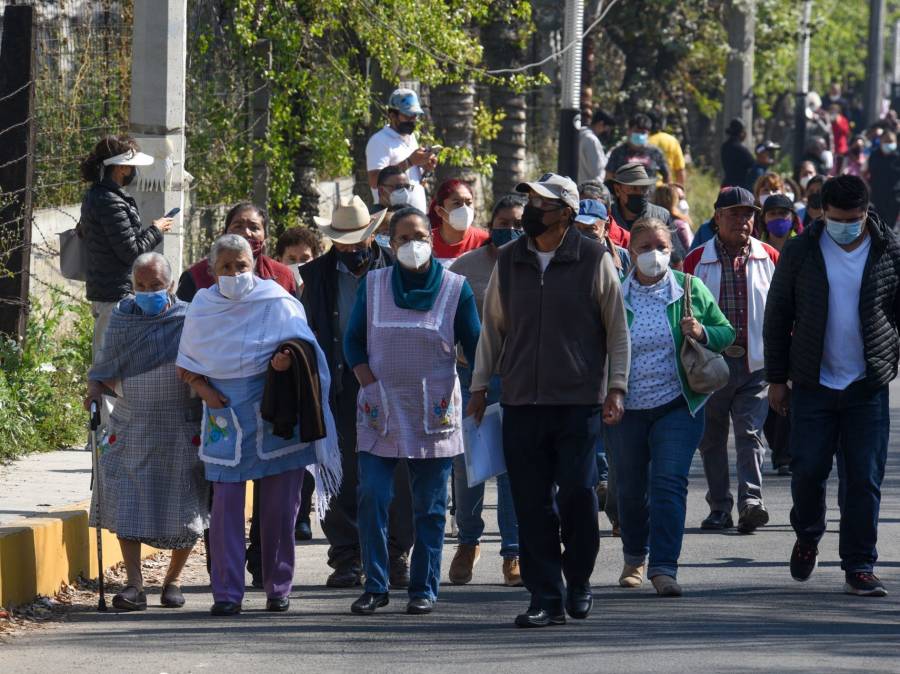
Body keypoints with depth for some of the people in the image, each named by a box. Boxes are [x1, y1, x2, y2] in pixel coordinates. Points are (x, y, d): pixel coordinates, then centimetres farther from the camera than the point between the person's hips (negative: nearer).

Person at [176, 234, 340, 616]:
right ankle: (227, 592, -4)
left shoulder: (277, 301, 0)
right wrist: (203, 389, -5)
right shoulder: (203, 307, 7)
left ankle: (278, 588, 13)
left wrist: (289, 356, -20)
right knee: (225, 503, -5)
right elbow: (186, 364, 14)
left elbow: (302, 342, 2)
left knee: (278, 505, 2)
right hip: (226, 416, 1)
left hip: (273, 411, -1)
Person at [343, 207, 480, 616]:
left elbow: (475, 348, 5)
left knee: (429, 506, 3)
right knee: (372, 497, -8)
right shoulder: (372, 286, 5)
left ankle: (424, 589, 9)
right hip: (380, 413, 1)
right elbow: (353, 340, 10)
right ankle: (375, 586, 0)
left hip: (433, 414, -1)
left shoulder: (455, 288, 1)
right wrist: (368, 382, -4)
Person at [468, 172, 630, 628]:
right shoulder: (508, 261, 9)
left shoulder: (594, 260, 0)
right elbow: (492, 328, 16)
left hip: (578, 402, -3)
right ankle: (545, 597, 4)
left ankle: (578, 582, 16)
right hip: (521, 402, 3)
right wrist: (479, 385, 13)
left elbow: (617, 329, 4)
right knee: (533, 504, 0)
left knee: (577, 495, -6)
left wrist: (616, 387, -3)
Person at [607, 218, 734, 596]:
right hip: (626, 409, 1)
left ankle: (664, 568, -15)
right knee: (631, 488, 12)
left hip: (676, 405, -1)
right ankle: (634, 558, 34)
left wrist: (702, 333, -13)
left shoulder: (690, 290, 2)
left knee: (669, 483, -13)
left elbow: (726, 333, 8)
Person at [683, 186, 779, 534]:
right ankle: (719, 507, 15)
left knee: (750, 433, -12)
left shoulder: (769, 258, 5)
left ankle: (751, 500, -20)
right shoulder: (697, 261, 3)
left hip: (755, 363, -1)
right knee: (711, 438, 7)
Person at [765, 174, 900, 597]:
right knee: (808, 470, -3)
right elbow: (777, 317, 6)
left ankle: (859, 568, 5)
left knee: (864, 479, -1)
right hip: (814, 384, 0)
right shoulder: (800, 253, 1)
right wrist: (777, 379, 4)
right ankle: (807, 538, 26)